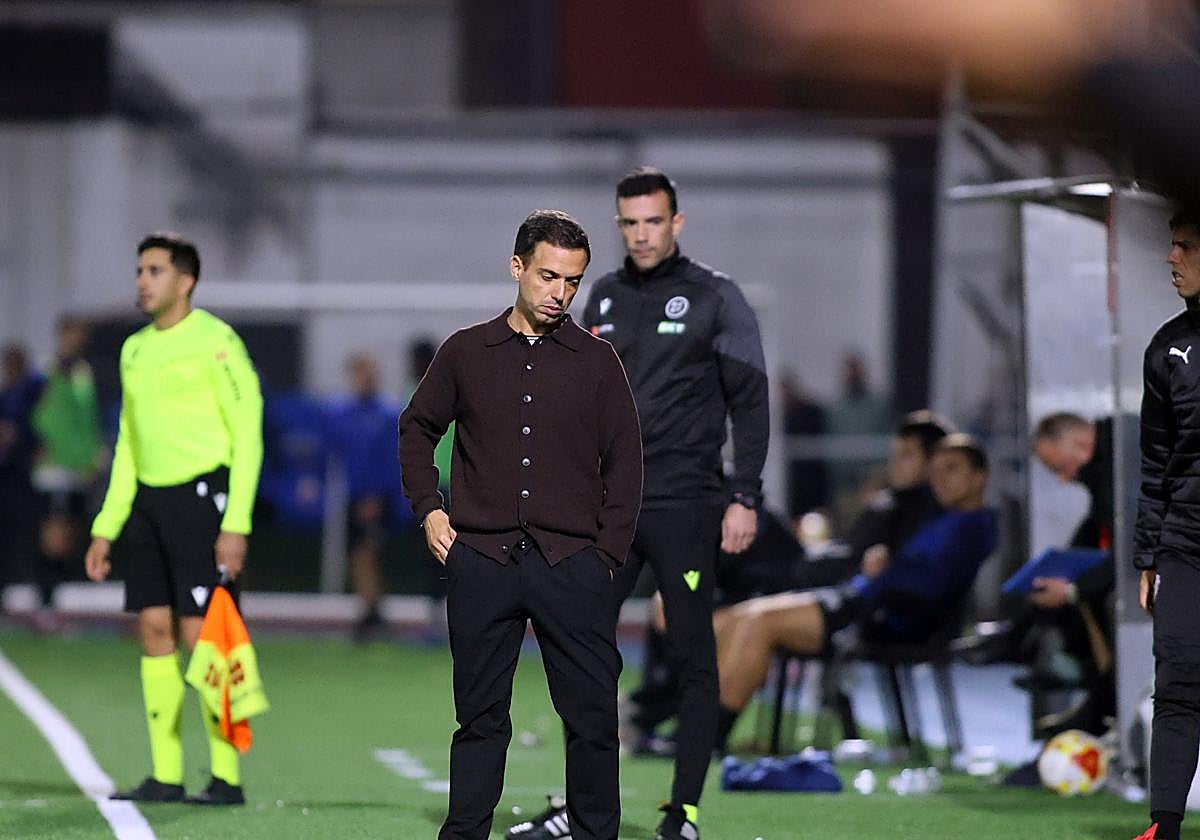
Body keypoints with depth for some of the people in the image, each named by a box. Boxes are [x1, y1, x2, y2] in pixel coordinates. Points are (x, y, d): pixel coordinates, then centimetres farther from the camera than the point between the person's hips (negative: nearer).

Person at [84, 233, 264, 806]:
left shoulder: (215, 341, -7)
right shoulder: (134, 350, 16)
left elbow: (247, 433, -10)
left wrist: (236, 524, -17)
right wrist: (107, 527, 17)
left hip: (200, 494, -7)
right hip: (148, 498, 7)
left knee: (201, 634, -9)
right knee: (154, 630, 4)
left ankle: (225, 777, -4)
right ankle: (166, 776, 8)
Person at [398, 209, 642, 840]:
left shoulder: (597, 362, 7)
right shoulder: (466, 352, 8)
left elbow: (624, 465, 9)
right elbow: (417, 430, 20)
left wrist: (608, 553, 2)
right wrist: (428, 510, 8)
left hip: (572, 565, 0)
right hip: (481, 562, 0)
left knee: (592, 717, -2)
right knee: (480, 717, 5)